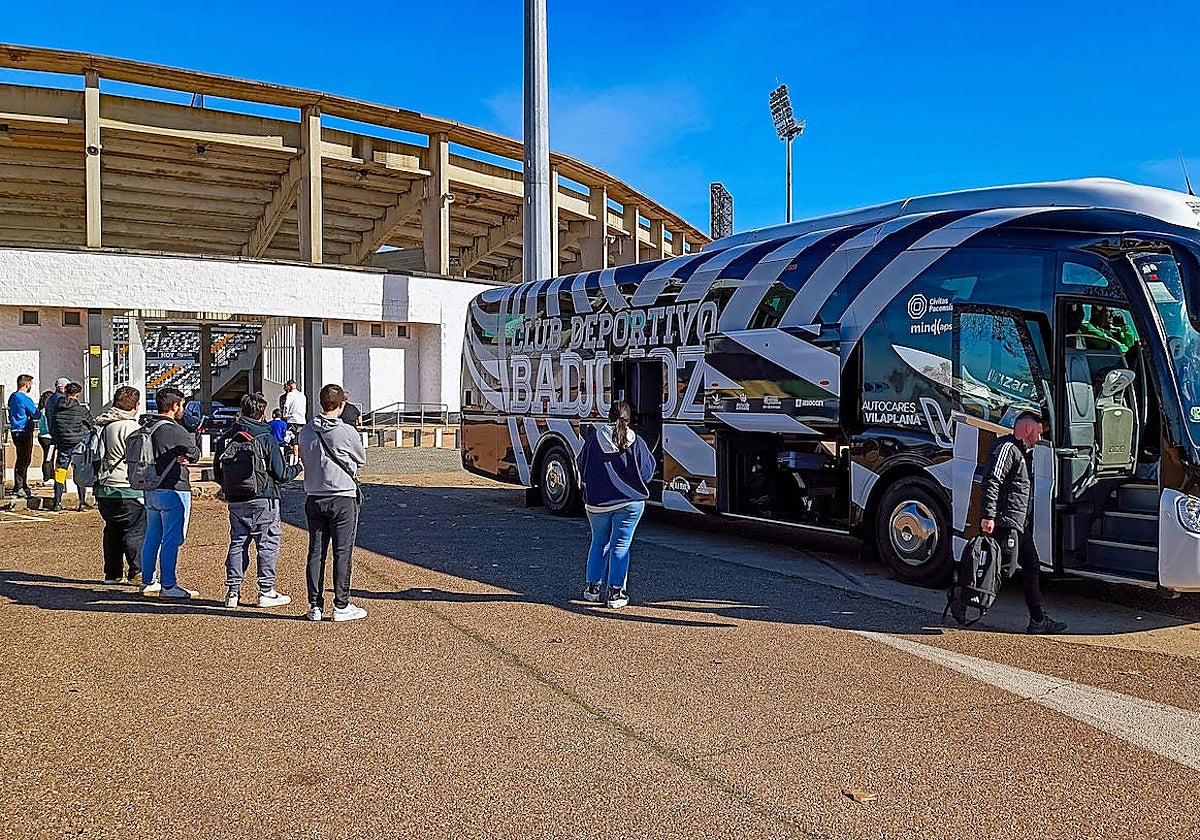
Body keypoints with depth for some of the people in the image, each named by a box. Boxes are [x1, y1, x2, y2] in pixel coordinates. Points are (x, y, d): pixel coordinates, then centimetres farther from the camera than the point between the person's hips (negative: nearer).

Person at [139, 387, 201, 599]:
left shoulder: (146, 426, 8)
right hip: (173, 490, -9)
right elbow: (195, 454, -8)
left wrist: (175, 458, 4)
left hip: (151, 489, 9)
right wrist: (186, 457, 11)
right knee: (172, 540, -2)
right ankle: (168, 586, 2)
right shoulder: (175, 430, -17)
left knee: (152, 537, 16)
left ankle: (148, 582, 24)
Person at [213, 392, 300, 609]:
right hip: (263, 500, -5)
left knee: (237, 543, 12)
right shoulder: (266, 438, -9)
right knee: (268, 544, 4)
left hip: (235, 501, 5)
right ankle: (266, 591, 6)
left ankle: (232, 591, 13)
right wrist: (298, 468, 10)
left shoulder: (225, 438, 5)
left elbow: (218, 475, 11)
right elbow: (281, 474, -9)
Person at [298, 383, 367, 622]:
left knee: (316, 552, 9)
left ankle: (315, 606, 14)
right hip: (343, 498, -5)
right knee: (342, 553, 2)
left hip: (314, 498, 5)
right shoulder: (347, 432, -12)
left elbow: (304, 460, 14)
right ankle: (341, 606, 7)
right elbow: (361, 459, 3)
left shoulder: (306, 432, 3)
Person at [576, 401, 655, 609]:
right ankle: (616, 592, 6)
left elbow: (582, 468, 4)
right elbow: (646, 473, -2)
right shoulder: (636, 443, -9)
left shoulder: (594, 439, -6)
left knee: (599, 542, 18)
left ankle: (593, 587, 23)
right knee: (621, 546, 5)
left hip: (597, 502, 2)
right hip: (629, 502, -1)